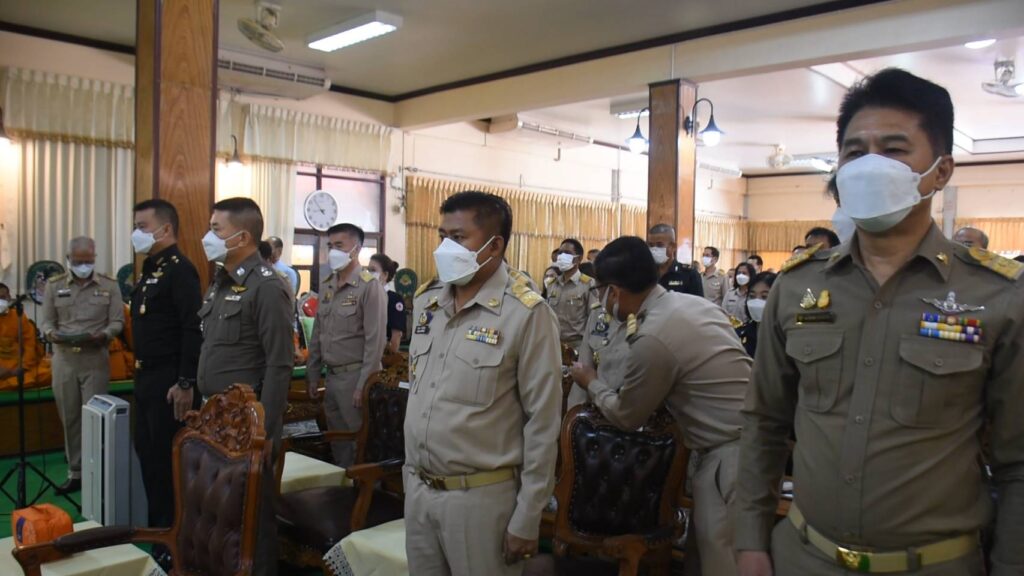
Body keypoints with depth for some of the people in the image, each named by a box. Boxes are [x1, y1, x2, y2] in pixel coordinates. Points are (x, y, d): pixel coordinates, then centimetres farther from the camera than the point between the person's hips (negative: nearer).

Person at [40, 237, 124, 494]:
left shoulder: (110, 285, 2)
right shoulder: (54, 285, 7)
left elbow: (117, 321, -1)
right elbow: (46, 321, 6)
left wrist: (104, 335, -21)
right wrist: (52, 334, -17)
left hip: (96, 360, -2)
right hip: (64, 360, 2)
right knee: (69, 419, 9)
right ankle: (75, 473, 20)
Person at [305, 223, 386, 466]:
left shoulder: (370, 287, -11)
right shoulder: (326, 288, 11)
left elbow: (375, 340, -15)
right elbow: (317, 335, 16)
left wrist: (364, 385, -17)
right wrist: (312, 374, 13)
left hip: (354, 376, -7)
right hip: (331, 376, 7)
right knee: (337, 440, 15)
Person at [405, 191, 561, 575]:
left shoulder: (527, 314, -15)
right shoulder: (425, 301, 6)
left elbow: (543, 423, -13)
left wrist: (527, 519, -11)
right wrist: (410, 471, 16)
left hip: (481, 496, -6)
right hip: (417, 489, 6)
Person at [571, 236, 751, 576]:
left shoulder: (654, 338, -21)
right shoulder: (692, 303, 6)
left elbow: (626, 416, -5)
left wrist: (591, 384, 11)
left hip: (730, 454, -9)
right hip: (748, 439, 9)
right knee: (708, 548, 19)